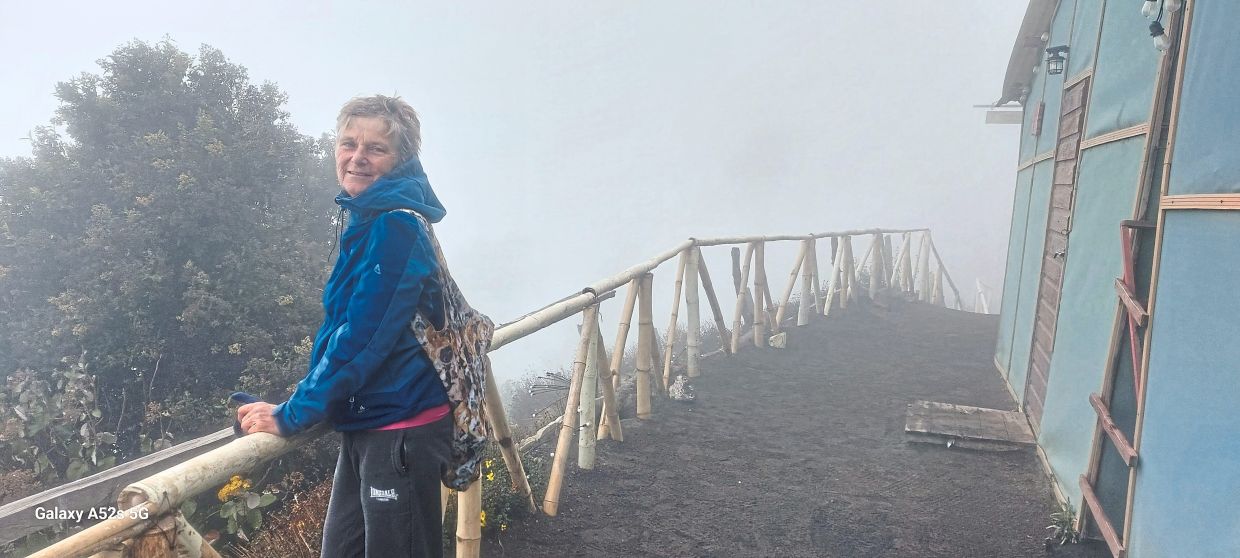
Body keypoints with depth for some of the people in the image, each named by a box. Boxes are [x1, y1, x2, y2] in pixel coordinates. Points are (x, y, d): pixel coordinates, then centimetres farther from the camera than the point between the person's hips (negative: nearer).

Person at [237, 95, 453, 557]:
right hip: (364, 425, 9)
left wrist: (291, 415, -12)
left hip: (401, 428, -9)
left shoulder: (396, 227, -17)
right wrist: (304, 405, 20)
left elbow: (363, 336, -21)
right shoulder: (364, 224, 12)